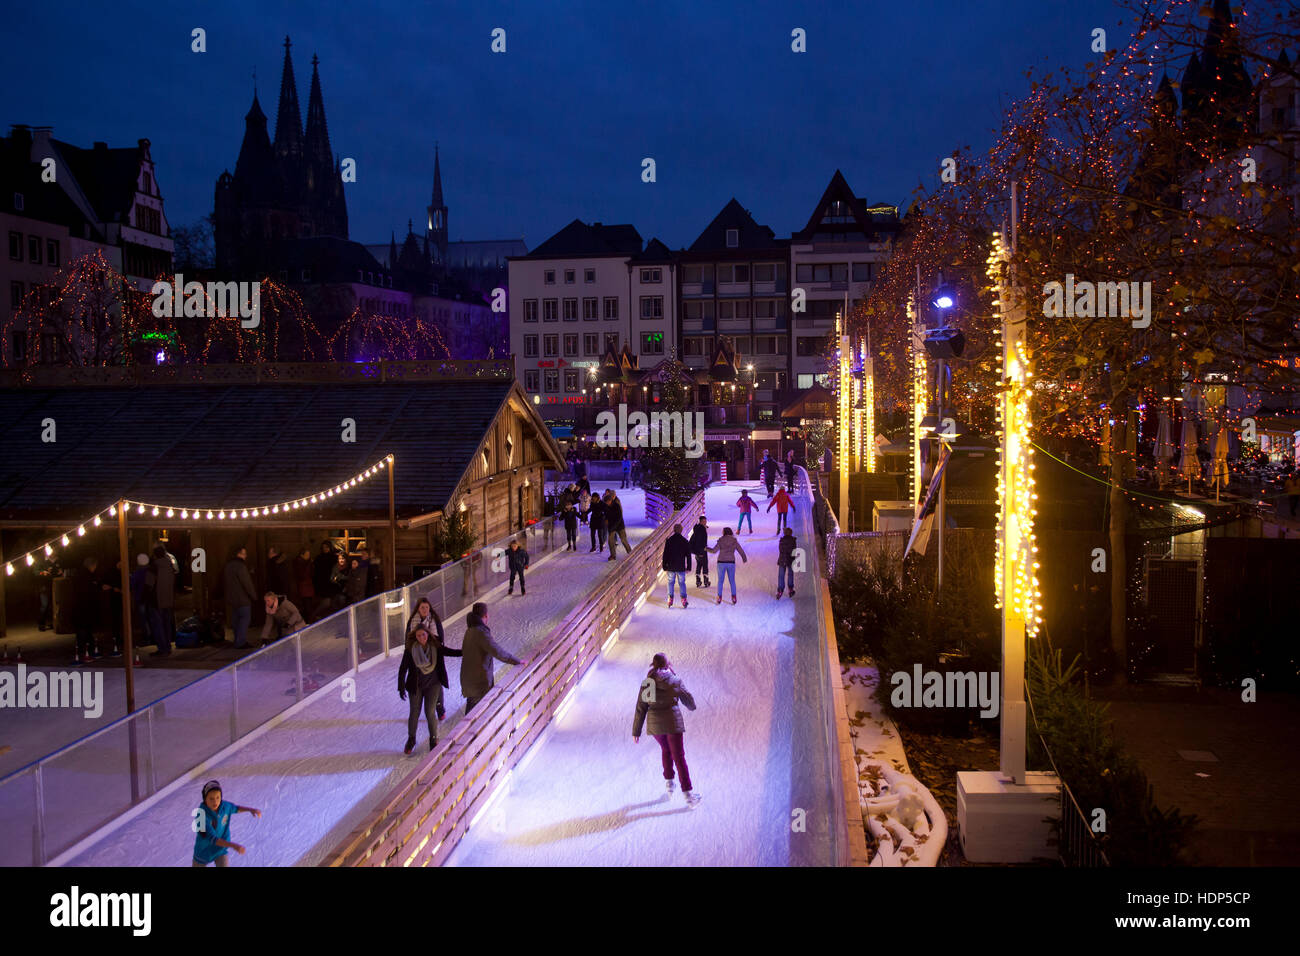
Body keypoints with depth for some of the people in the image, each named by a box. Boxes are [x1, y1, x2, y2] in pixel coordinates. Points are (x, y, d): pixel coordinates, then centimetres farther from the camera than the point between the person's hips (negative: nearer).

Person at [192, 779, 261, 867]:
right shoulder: (201, 816, -35)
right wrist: (233, 846, -49)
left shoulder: (224, 805, -19)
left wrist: (251, 809, -11)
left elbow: (235, 808, 6)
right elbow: (212, 839, -38)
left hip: (221, 849, 2)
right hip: (204, 850, -2)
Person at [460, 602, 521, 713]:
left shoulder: (470, 630, 7)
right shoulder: (481, 632, -23)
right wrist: (517, 661, -20)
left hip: (468, 677, 9)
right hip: (480, 680, -9)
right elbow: (498, 652, -29)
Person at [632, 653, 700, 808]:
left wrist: (636, 731, 9)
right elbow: (687, 699, 9)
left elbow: (640, 709, 4)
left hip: (654, 724, 3)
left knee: (665, 749, 30)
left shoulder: (646, 683, 3)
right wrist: (692, 706, 33)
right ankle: (687, 794, 3)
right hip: (672, 722, -3)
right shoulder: (675, 681, -4)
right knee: (679, 757, 3)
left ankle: (668, 782, 33)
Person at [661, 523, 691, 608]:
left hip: (670, 567, 0)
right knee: (682, 583, 7)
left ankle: (670, 600, 5)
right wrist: (688, 567, 7)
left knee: (670, 582, 10)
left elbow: (665, 555, -2)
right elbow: (688, 555, 1)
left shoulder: (669, 541, -4)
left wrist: (664, 566, 5)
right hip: (681, 567, 0)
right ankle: (684, 600, 3)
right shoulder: (685, 541, -2)